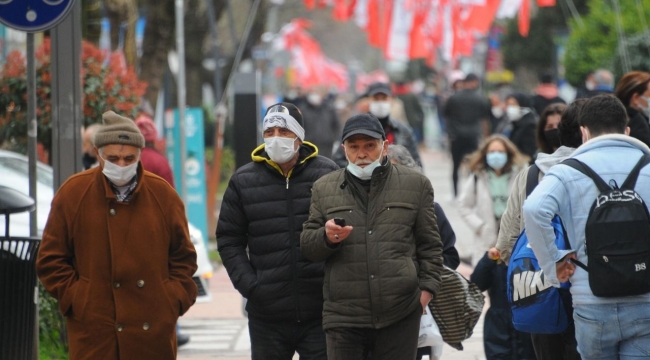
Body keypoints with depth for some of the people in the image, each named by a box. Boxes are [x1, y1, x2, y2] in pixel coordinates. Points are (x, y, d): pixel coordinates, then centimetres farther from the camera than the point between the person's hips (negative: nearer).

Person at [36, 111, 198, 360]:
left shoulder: (163, 194, 5)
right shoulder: (73, 194, 0)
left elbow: (183, 257, 13)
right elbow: (51, 260, 5)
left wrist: (174, 300, 0)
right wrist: (74, 298, -5)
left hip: (153, 329, 2)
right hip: (94, 331, -2)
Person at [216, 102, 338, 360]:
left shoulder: (327, 174, 1)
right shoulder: (243, 181, 5)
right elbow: (229, 240, 7)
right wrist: (249, 285, -5)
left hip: (320, 311, -2)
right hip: (267, 316, 2)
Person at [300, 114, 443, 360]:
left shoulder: (415, 184, 6)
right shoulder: (324, 189, 9)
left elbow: (429, 245, 8)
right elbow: (307, 245, 10)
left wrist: (426, 290, -2)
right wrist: (327, 237, -12)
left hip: (400, 314, 0)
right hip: (344, 314, 1)